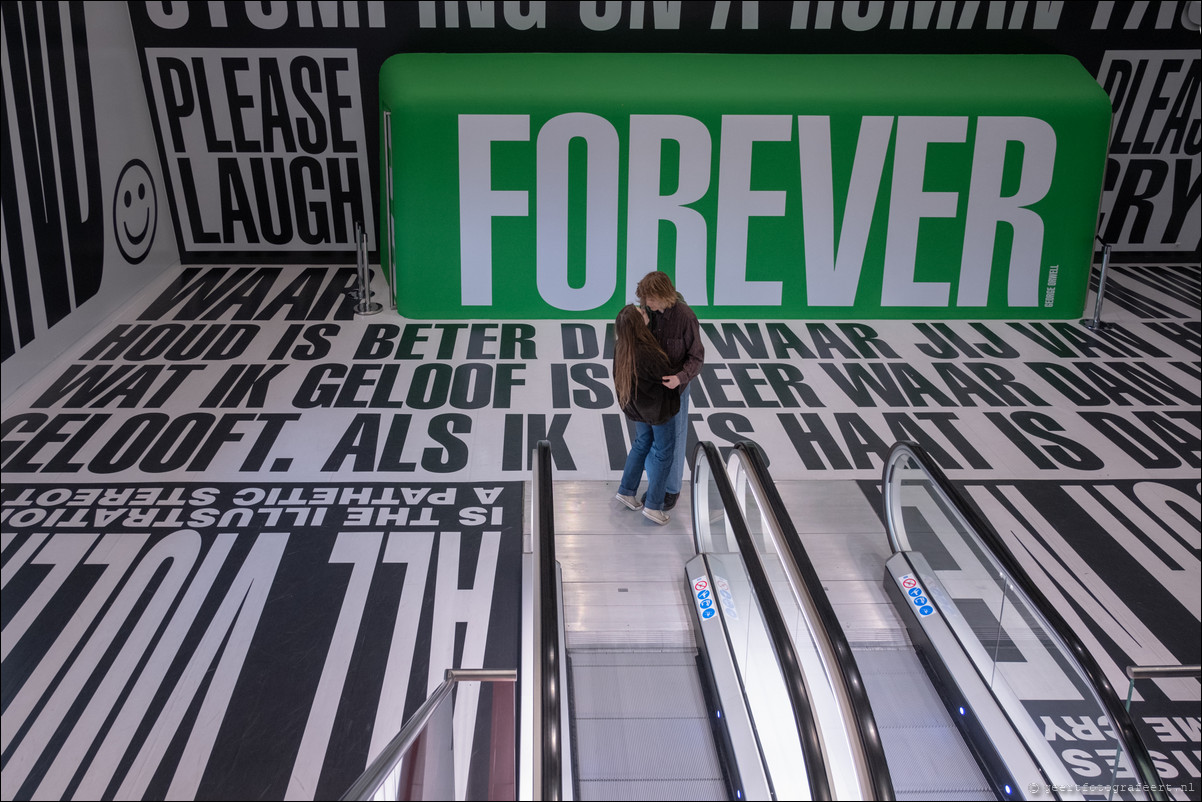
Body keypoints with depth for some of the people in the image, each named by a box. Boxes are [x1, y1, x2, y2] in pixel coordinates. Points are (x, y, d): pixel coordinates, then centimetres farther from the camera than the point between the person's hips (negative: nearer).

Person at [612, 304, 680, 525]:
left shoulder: (621, 346, -12)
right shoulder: (647, 353, -35)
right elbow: (667, 376, -23)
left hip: (637, 405, 7)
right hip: (659, 407, -7)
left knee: (642, 444, 27)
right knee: (663, 452, 10)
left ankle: (626, 491, 36)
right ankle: (653, 505, 17)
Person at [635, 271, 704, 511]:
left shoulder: (685, 317, -22)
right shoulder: (650, 312, -7)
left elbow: (697, 357, -17)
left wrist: (680, 377, -33)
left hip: (675, 387, -5)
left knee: (674, 439, 11)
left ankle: (672, 489, 29)